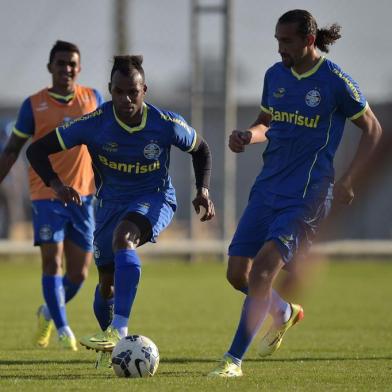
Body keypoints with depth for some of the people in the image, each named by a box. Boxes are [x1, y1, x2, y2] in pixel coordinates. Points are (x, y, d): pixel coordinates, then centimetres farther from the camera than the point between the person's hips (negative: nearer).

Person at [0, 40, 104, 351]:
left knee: (79, 272, 4)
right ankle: (63, 329, -4)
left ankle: (49, 312, 30)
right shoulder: (34, 105, 0)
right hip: (46, 194, -2)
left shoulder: (93, 99, 6)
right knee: (52, 259, -13)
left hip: (83, 195, 3)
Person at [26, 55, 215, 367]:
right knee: (107, 283, 6)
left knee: (123, 238, -35)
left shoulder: (166, 124, -18)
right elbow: (37, 150, -13)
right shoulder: (94, 124, -19)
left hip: (154, 199, -3)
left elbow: (201, 149, 4)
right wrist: (56, 184, -29)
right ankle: (110, 347, 36)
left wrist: (203, 189, -10)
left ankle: (119, 330, -43)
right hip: (111, 202, 3)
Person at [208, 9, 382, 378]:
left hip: (306, 195, -6)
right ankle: (284, 312, 36)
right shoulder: (274, 75, 7)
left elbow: (372, 129, 1)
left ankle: (233, 360, -12)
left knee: (262, 269, -19)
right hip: (267, 188, 6)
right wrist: (248, 135, -2)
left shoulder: (335, 81, -9)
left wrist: (347, 180, -7)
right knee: (237, 273, 4)